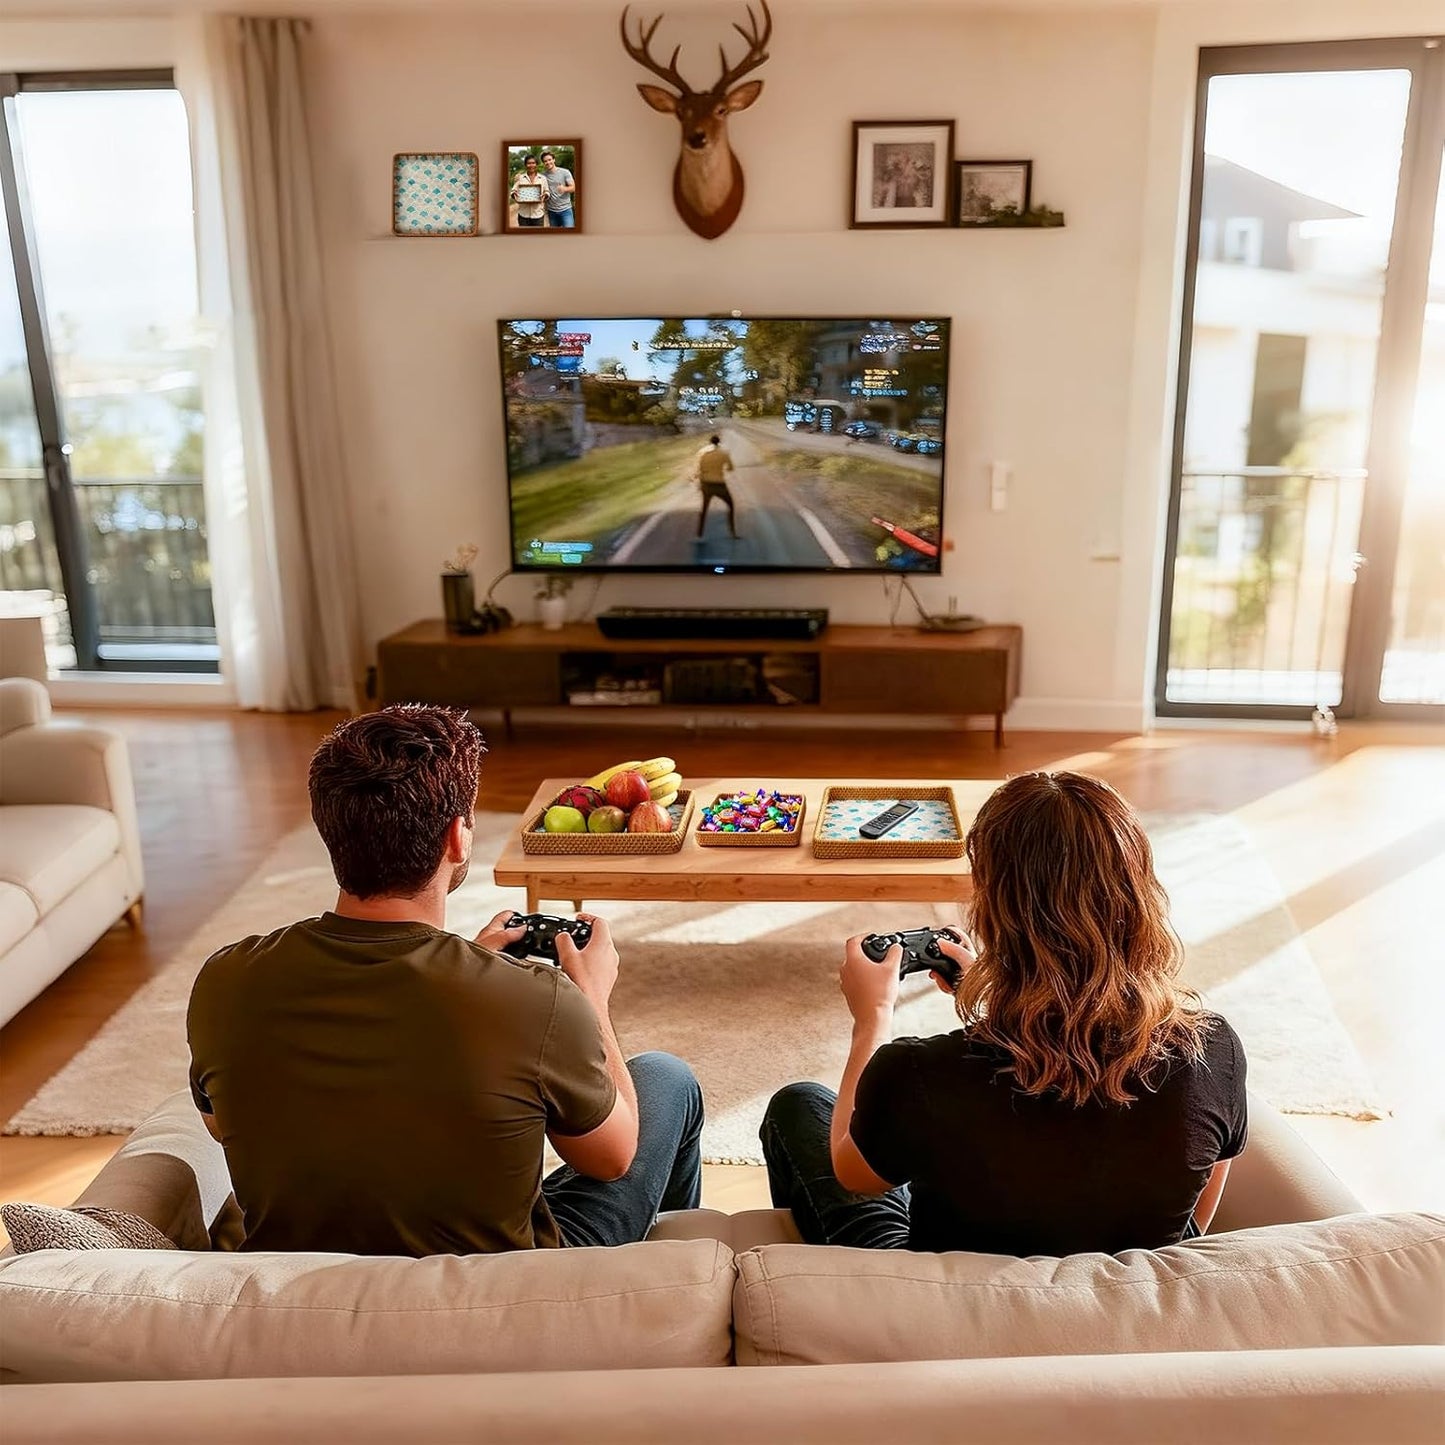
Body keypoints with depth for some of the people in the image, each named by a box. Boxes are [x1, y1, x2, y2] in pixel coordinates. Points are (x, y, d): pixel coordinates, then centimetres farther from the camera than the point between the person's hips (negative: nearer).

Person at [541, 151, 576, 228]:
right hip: (551, 211, 3)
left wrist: (564, 189, -28)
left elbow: (573, 188, -6)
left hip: (565, 210, -3)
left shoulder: (565, 172, -4)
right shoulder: (543, 175, 3)